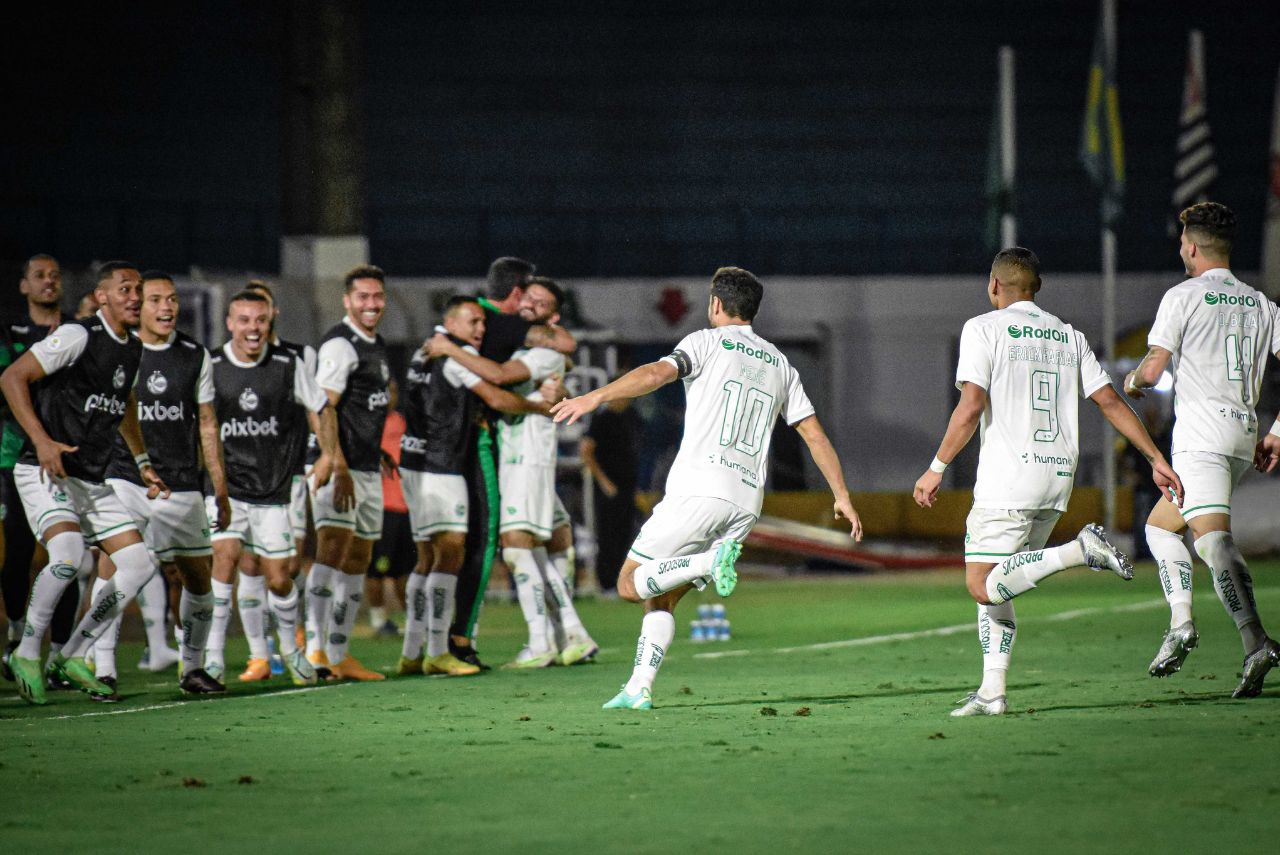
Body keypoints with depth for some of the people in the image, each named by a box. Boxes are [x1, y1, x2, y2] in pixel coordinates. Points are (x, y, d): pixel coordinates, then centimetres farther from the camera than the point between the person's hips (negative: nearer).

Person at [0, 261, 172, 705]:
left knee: (139, 564, 1)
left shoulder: (132, 349, 12)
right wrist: (41, 441, -24)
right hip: (45, 473, -8)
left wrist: (142, 461, 27)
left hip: (92, 482, 8)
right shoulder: (78, 336, -13)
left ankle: (73, 656, 10)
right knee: (69, 553, -30)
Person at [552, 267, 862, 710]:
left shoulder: (708, 342, 4)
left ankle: (710, 560, -21)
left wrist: (595, 396, -22)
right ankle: (639, 689, 0)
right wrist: (842, 497, 24)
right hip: (746, 503, 6)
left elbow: (656, 374, -15)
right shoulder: (780, 365, 20)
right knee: (661, 598, 15)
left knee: (631, 584, 0)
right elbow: (815, 434, 19)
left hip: (699, 489, -6)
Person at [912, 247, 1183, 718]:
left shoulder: (983, 328, -2)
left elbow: (971, 407, -12)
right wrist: (1157, 459, 15)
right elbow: (1111, 402, 11)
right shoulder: (1069, 336, 14)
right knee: (994, 583, 15)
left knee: (984, 587, -8)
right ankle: (992, 691, 5)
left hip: (1009, 476, -7)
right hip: (1058, 475, 7)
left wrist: (936, 469, -6)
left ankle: (1080, 551, -23)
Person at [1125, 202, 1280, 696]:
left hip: (1201, 433, -7)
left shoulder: (1183, 297, -3)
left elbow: (1153, 369, -10)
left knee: (1214, 538, -18)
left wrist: (1132, 381, 13)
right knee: (1160, 524, 19)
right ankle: (1180, 621, 3)